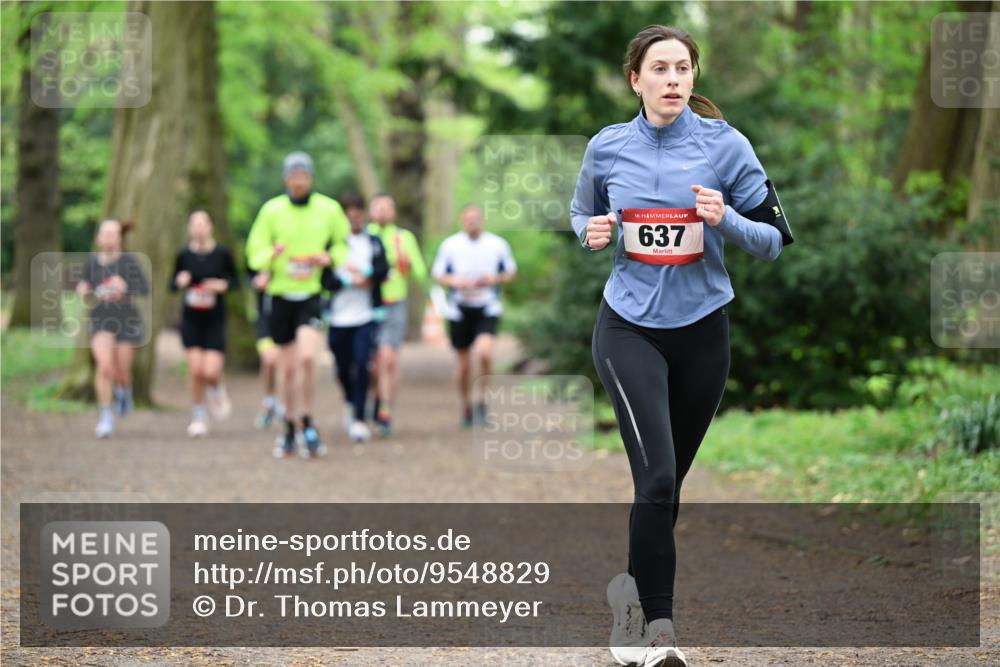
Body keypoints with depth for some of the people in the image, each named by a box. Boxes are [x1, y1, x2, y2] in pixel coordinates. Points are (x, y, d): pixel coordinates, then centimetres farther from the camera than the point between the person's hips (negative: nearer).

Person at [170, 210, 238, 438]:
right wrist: (179, 282, -15)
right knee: (196, 370, -7)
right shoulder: (184, 254, -2)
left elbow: (235, 280, 6)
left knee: (211, 372, -12)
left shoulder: (222, 253, -6)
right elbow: (172, 283, 8)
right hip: (191, 319, 1)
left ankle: (217, 391, 25)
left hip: (215, 320, -1)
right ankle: (198, 416, 12)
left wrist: (223, 285, -15)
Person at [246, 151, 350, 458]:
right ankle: (289, 429, 20)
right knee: (288, 367, 5)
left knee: (307, 357, -21)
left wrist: (328, 257, -7)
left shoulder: (328, 209, 0)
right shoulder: (272, 210, -1)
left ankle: (308, 424, -7)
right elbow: (255, 253, 4)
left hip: (311, 295, -1)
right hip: (280, 295, 1)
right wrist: (272, 255, -18)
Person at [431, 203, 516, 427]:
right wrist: (454, 281, -15)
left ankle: (483, 399, -5)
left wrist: (494, 279, -10)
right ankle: (466, 409, 24)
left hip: (488, 309, -1)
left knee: (485, 352, -24)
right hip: (459, 309, 1)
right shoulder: (450, 245, 0)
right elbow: (437, 275, 6)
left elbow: (511, 272, 11)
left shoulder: (498, 245, 0)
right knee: (464, 363, 6)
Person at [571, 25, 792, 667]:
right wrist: (593, 232, -4)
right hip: (629, 329, -1)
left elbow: (773, 242, -1)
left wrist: (727, 219, -20)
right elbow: (582, 214, 19)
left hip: (702, 331, 1)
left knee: (667, 483, 11)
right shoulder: (607, 147, 1)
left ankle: (636, 589, 33)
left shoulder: (726, 145, -4)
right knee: (657, 476, -18)